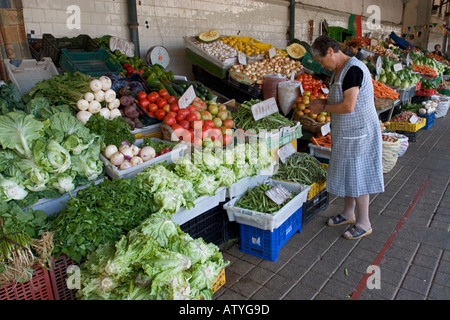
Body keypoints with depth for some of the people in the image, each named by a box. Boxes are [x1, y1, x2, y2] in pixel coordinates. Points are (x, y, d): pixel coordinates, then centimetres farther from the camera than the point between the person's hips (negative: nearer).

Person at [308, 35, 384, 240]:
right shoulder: (340, 70, 10)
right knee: (347, 172, 18)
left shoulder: (353, 70, -21)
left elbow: (348, 106, -27)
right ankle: (348, 213, 35)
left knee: (358, 175, 1)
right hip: (346, 132, 10)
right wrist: (323, 101, 3)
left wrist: (324, 107, -14)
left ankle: (364, 223, 17)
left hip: (358, 133, -10)